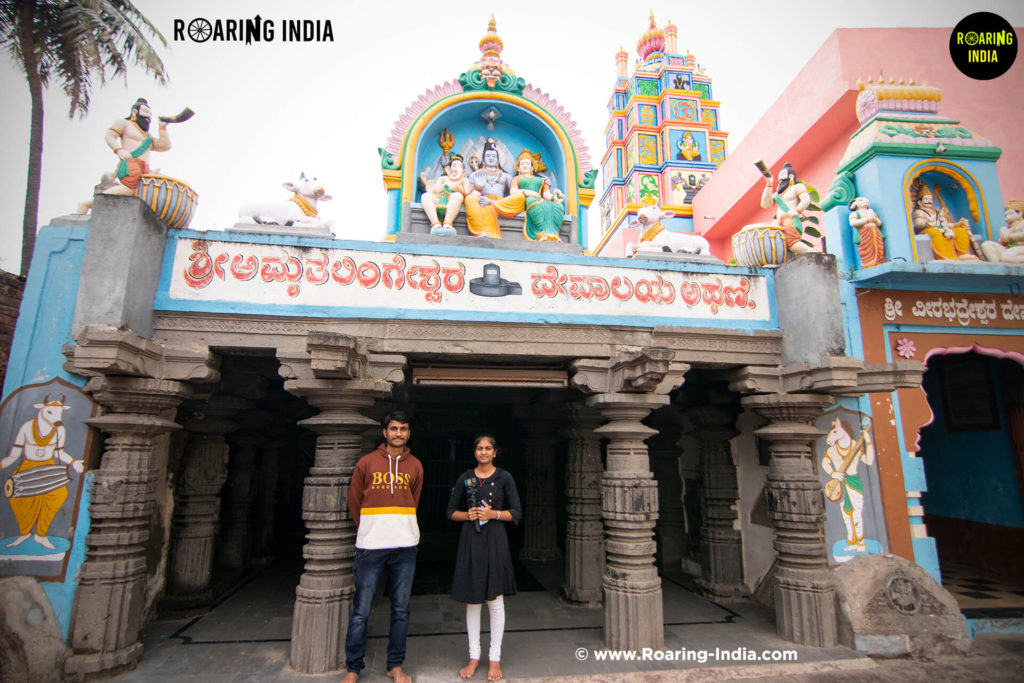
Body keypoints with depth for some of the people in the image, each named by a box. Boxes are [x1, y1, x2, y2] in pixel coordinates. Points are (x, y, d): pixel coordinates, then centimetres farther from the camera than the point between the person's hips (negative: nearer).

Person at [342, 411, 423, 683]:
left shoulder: (415, 466, 7)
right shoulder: (366, 462, 1)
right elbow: (354, 502, 8)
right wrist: (369, 530, 11)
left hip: (405, 547, 2)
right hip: (370, 546, -2)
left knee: (401, 610, 10)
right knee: (361, 611, 4)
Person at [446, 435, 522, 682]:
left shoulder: (504, 477, 0)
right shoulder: (465, 478, 6)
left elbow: (517, 512, 0)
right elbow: (451, 511, 9)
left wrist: (493, 514, -14)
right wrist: (467, 515, -10)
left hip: (495, 540, -2)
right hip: (470, 540, 2)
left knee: (495, 600, 4)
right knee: (472, 599, 9)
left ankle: (495, 658, 18)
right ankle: (474, 656, 22)